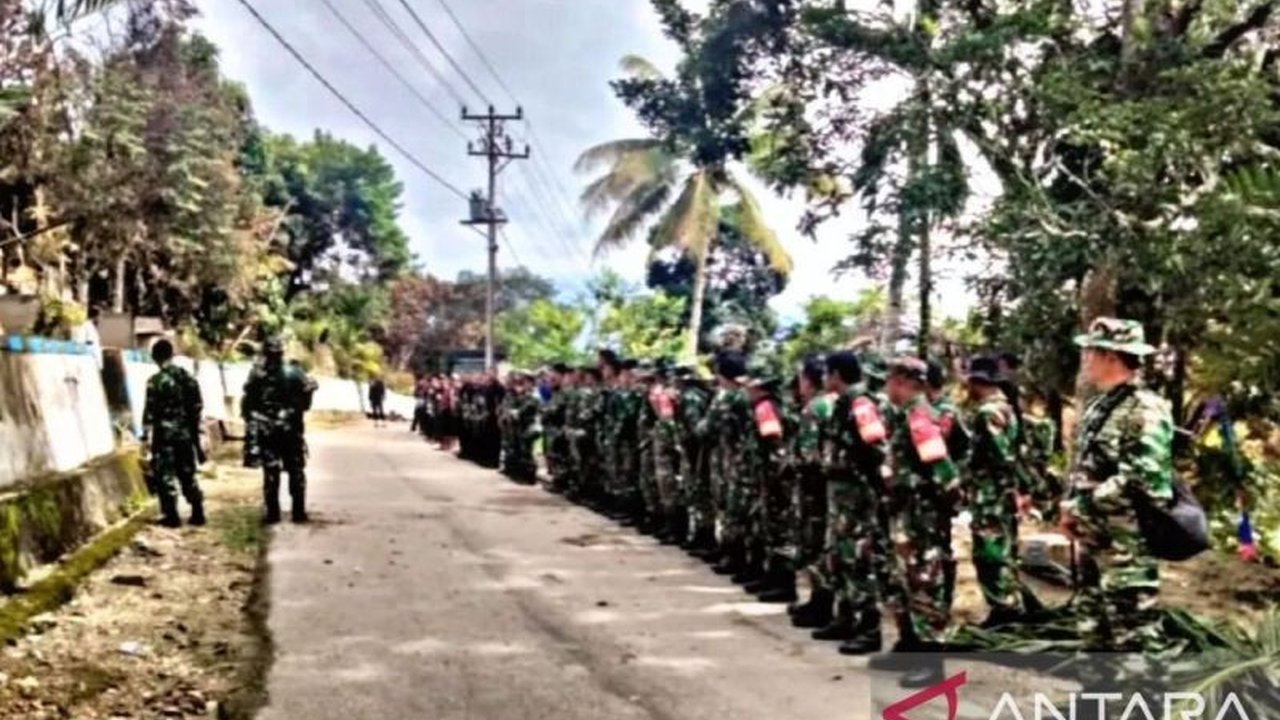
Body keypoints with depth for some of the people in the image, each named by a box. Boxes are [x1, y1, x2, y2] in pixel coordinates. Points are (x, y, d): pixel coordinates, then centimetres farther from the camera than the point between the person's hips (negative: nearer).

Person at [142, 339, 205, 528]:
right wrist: (195, 432, 17)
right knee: (188, 475, 14)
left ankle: (171, 515, 2)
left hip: (165, 436, -5)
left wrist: (147, 436, -8)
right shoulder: (189, 378, 5)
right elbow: (197, 408, 9)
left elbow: (150, 411, -13)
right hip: (186, 435, 5)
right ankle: (198, 513, 15)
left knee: (165, 476, 2)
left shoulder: (156, 381, -12)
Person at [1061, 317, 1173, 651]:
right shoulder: (1098, 406, 13)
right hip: (1093, 538, 10)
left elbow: (1141, 479, -25)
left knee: (1132, 633, -3)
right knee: (1094, 621, 17)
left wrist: (1081, 506, -18)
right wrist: (1069, 507, 4)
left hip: (1126, 543, -10)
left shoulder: (1145, 410, -16)